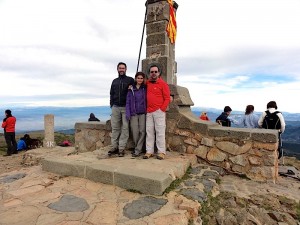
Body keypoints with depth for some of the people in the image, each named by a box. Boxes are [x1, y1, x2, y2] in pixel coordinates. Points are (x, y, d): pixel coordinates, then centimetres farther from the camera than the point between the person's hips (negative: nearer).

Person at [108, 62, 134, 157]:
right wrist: (112, 104, 10)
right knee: (115, 127, 4)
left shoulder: (130, 80, 6)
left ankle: (121, 148, 2)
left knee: (125, 128, -3)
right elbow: (112, 94, 20)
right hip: (115, 107, 4)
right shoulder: (114, 81, 19)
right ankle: (114, 147, 11)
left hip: (125, 107, -4)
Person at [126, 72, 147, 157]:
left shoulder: (145, 89, 6)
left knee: (142, 131, -4)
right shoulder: (131, 89, 5)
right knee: (135, 132, -1)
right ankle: (138, 148, 21)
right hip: (134, 113, 0)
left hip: (143, 113, 0)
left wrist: (147, 111, -10)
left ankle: (138, 150, 6)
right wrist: (128, 114, -3)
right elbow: (128, 102, 4)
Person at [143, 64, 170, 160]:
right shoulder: (147, 83, 14)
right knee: (149, 131, 4)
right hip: (149, 112, 5)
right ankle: (149, 151, 10)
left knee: (160, 132, -4)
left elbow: (167, 98, -3)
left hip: (159, 111, -5)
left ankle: (161, 152, 2)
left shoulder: (163, 84, 0)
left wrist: (162, 109, -10)